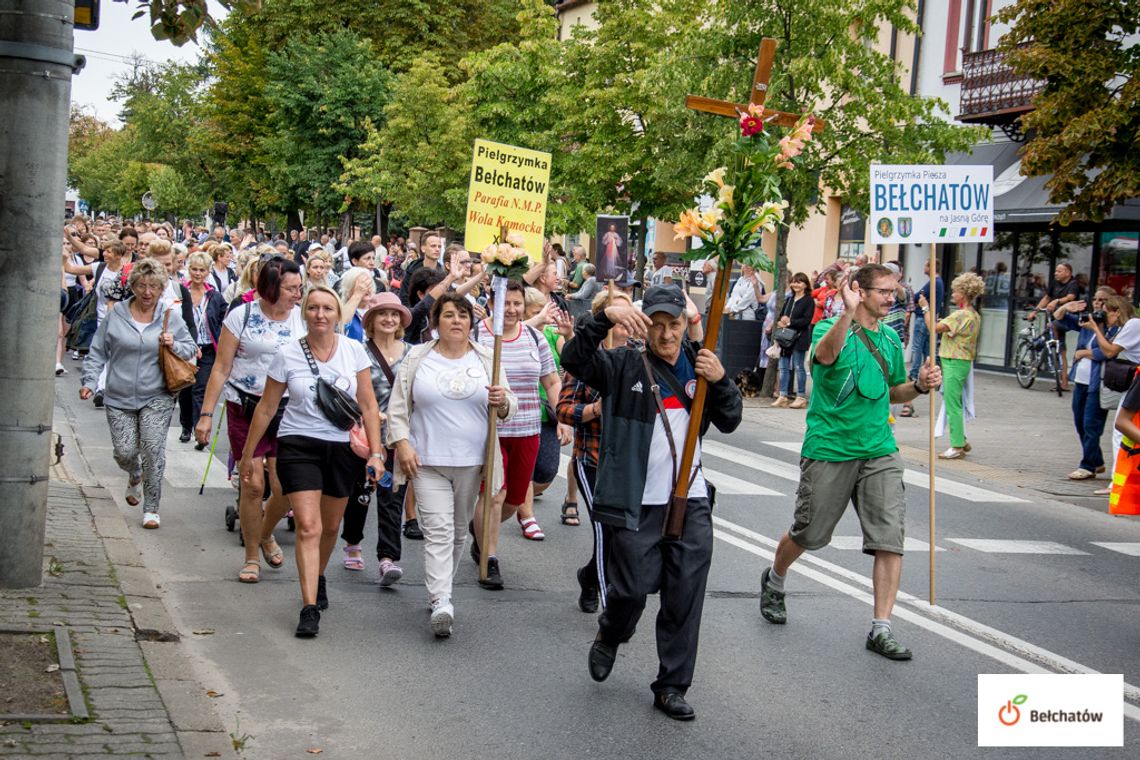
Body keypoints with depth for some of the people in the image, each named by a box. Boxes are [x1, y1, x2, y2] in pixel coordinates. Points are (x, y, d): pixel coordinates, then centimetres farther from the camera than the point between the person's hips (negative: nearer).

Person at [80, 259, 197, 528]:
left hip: (157, 397, -1)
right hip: (120, 397, 1)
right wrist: (90, 382, -2)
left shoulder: (172, 317, 2)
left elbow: (190, 350, 11)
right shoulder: (116, 316, 2)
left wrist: (174, 345, -10)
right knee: (125, 452, -1)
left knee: (153, 449, -13)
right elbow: (98, 353, 8)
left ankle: (151, 508, 0)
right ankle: (135, 476, 37)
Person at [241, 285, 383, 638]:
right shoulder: (288, 354, -6)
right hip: (298, 445, -2)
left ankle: (318, 578, 45)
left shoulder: (353, 350, -2)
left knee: (330, 526, 17)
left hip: (343, 447, 3)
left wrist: (376, 452, -5)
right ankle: (310, 609, -15)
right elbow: (266, 408, 3)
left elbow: (368, 405, 2)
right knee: (308, 527, -14)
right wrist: (248, 454, 8)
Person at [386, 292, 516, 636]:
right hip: (428, 462, -2)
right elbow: (397, 406, 4)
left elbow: (508, 409, 8)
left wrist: (502, 401, -15)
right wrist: (402, 443, -7)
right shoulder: (417, 359, 2)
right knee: (438, 531, -12)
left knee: (458, 531, 12)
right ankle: (441, 602, -19)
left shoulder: (486, 360, 6)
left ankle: (440, 591, 28)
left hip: (471, 462, 3)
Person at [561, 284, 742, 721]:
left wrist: (720, 381, -10)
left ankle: (672, 686, 16)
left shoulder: (699, 366, 10)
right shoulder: (625, 367, -2)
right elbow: (573, 360, -18)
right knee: (633, 588, 0)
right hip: (638, 503, -4)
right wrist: (606, 316, -31)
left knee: (685, 597, 4)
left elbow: (729, 422, 8)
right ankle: (609, 639, 35)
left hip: (690, 502, 4)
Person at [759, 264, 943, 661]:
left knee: (890, 539, -7)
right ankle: (774, 581, 42)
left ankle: (881, 629, -1)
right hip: (829, 451, -4)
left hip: (879, 452, 4)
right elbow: (825, 354, -34)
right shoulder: (830, 328, -9)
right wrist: (848, 312, -48)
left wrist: (920, 385, 1)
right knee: (809, 535, 11)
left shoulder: (891, 339, 10)